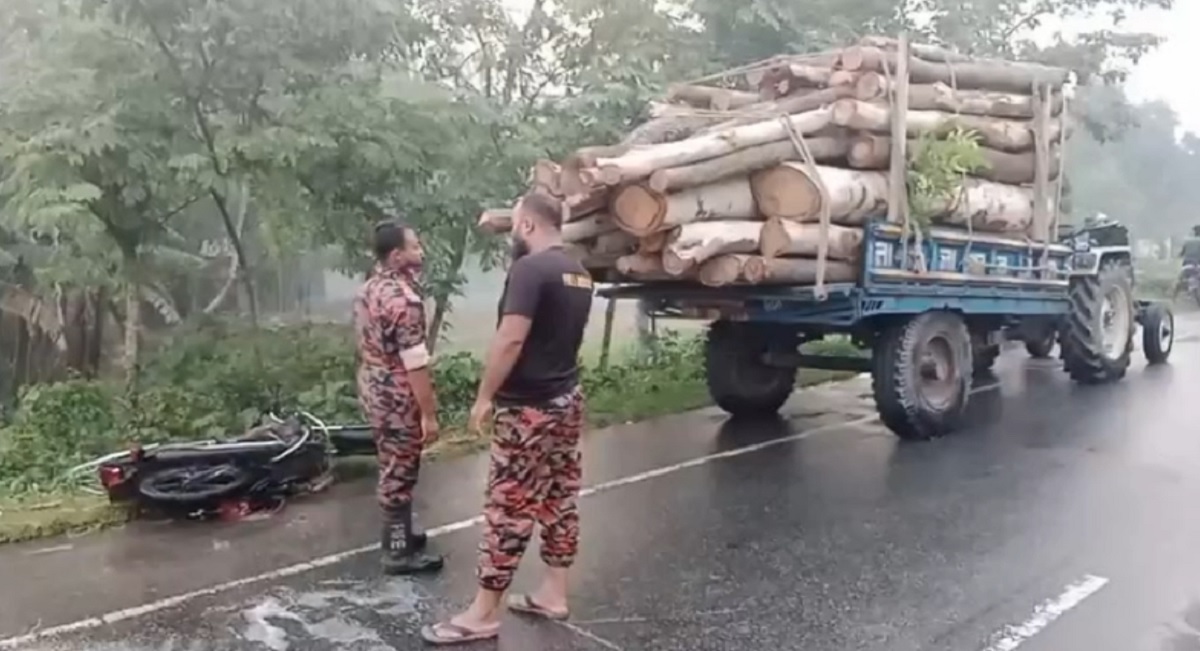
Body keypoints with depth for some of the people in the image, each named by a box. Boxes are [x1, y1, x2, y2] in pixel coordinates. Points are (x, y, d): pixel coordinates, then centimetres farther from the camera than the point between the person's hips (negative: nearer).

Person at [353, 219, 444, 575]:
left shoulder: (368, 289, 7)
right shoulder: (403, 299, -24)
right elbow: (416, 364, -24)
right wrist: (429, 413, -18)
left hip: (372, 389, 10)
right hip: (398, 398, -9)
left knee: (391, 468, 22)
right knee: (400, 473, 3)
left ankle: (397, 533, 36)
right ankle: (399, 552, 15)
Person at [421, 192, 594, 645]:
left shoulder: (530, 268, -17)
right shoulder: (578, 273, 10)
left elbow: (511, 339, -23)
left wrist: (485, 396, -16)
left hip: (527, 408, -9)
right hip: (567, 400, 9)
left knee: (508, 508, -2)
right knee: (559, 499, 14)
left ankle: (483, 614, 8)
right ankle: (553, 594, 25)